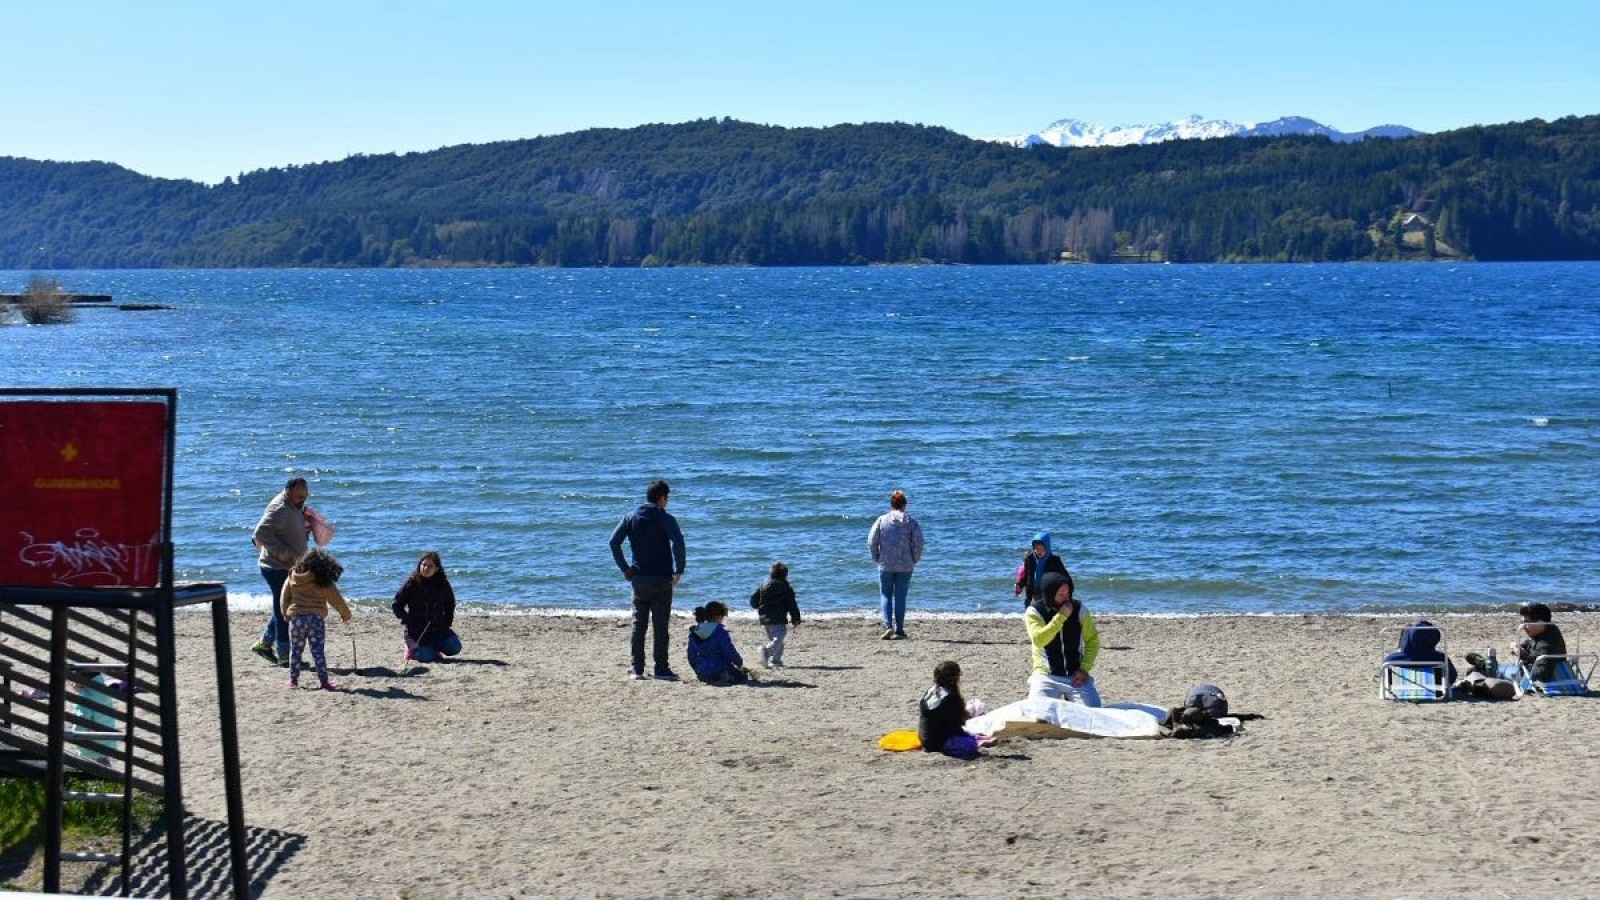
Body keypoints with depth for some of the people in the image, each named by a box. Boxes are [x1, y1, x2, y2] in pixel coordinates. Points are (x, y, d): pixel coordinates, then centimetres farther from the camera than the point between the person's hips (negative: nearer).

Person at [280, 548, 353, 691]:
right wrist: (346, 614, 18)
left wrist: (286, 613, 26)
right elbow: (337, 600, 1)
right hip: (315, 619, -3)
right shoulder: (324, 583, -8)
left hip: (296, 618, 3)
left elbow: (285, 597, 12)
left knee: (295, 650, 14)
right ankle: (324, 681, -3)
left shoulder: (292, 577, 3)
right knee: (317, 651, 0)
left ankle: (293, 679, 20)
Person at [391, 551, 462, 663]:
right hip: (416, 631, -3)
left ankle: (433, 647, 14)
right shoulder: (411, 584, -5)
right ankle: (413, 648, 14)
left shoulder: (443, 585, 4)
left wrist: (446, 623, 4)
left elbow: (450, 606, 18)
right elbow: (396, 605, 2)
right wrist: (408, 621, -8)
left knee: (455, 647, -17)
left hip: (438, 629, 3)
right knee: (426, 657, -21)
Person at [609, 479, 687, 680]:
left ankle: (637, 669, 8)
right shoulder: (665, 519, -7)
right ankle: (661, 669, 2)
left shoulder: (631, 518, 7)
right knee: (661, 626, 2)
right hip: (662, 580, -4)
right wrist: (679, 571, -14)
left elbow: (614, 542, 0)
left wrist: (624, 568, 5)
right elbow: (678, 542, -21)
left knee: (638, 625, 8)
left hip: (639, 579, 4)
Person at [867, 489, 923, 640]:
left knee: (886, 595, 9)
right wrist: (914, 560, 9)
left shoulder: (881, 520, -2)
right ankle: (899, 630, 7)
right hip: (905, 566, 0)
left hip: (885, 565, 0)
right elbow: (918, 544, -5)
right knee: (900, 596, 6)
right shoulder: (911, 522, -1)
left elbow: (871, 542, -3)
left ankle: (888, 626, -7)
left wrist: (876, 558, 10)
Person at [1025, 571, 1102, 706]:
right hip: (1047, 676, -2)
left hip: (1076, 675, 2)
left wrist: (1084, 668, -6)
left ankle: (1070, 700, 16)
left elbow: (1092, 641, 6)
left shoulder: (1078, 609, 0)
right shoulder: (1034, 612, -8)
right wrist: (1061, 616, -24)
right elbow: (1038, 640, -24)